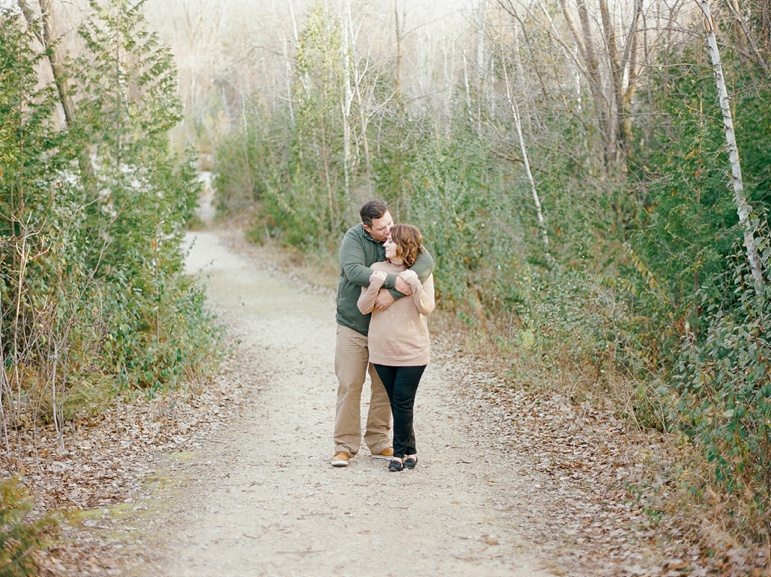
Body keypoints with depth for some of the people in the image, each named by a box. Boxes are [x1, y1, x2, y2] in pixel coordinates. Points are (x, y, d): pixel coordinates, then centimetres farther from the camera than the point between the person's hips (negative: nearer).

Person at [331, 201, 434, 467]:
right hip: (353, 325, -2)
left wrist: (393, 293, -35)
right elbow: (354, 270, -28)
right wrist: (392, 281, -37)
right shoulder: (354, 238, -12)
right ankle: (344, 446, 7)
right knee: (349, 386, -2)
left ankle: (378, 442, 22)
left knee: (384, 388, 9)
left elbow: (426, 263, -25)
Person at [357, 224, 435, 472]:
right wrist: (374, 286, -20)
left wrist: (415, 285, -22)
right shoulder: (377, 270, 2)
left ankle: (399, 452, 10)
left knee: (402, 402, -3)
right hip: (382, 348, 2)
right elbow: (363, 307, -3)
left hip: (412, 350, -2)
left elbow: (427, 309, -9)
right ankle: (410, 451, 21)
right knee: (396, 403, 9)